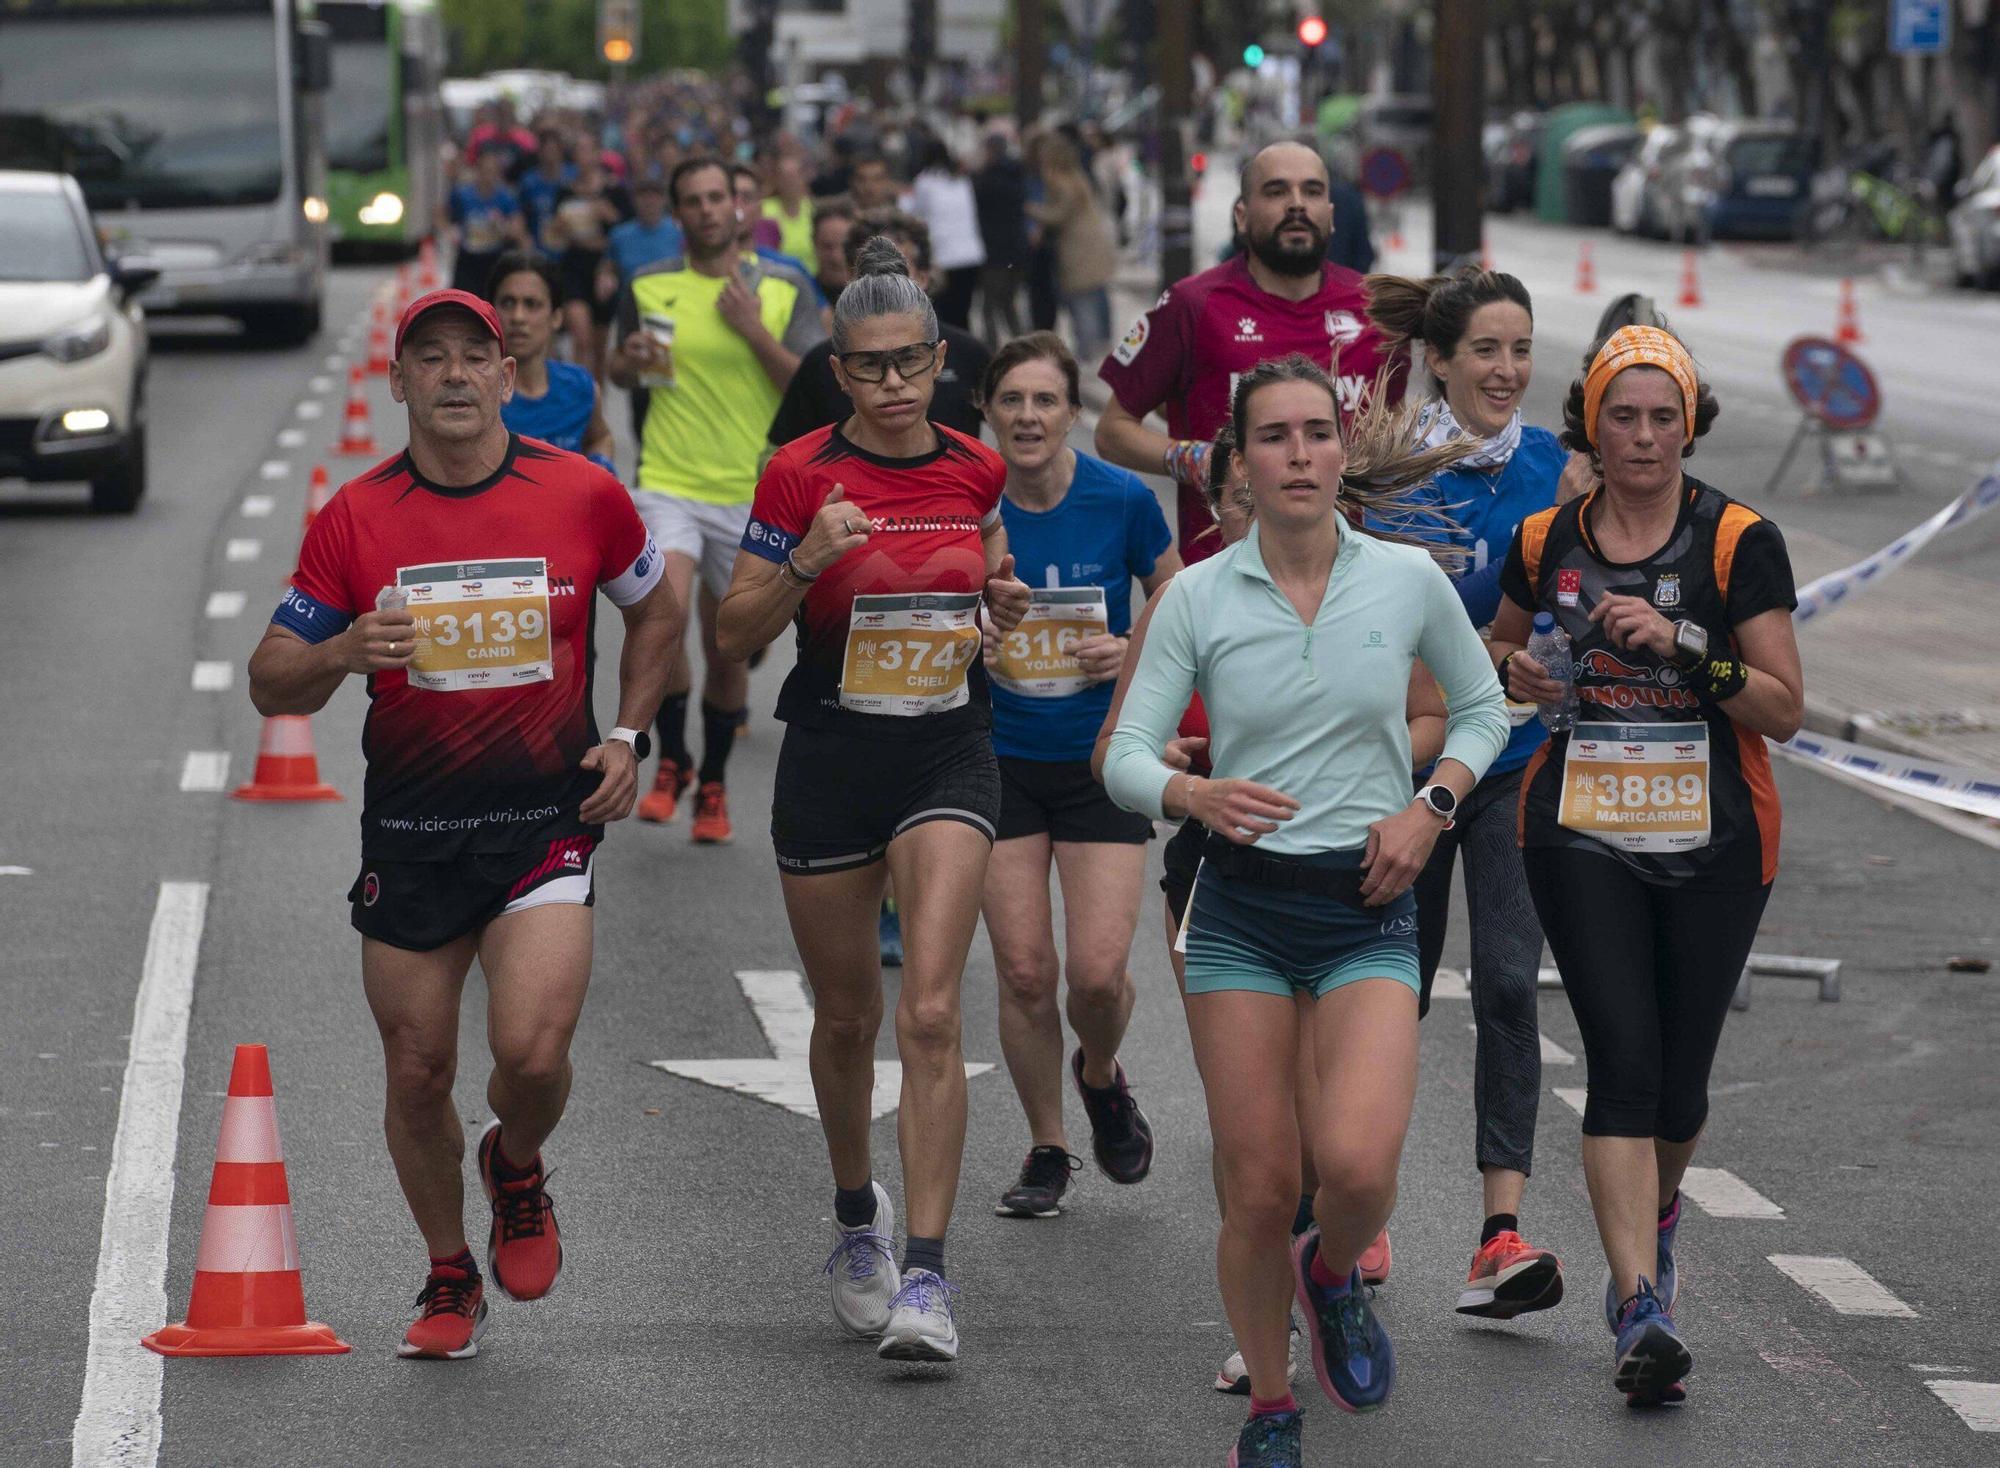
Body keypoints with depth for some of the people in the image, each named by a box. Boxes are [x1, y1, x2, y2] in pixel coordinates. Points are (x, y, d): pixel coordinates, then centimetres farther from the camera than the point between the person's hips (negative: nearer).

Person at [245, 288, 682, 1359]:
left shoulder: (583, 496, -2)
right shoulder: (353, 520, -1)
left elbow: (655, 609, 17)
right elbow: (271, 685, 3)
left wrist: (626, 737, 6)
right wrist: (344, 653, -18)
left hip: (547, 818, -1)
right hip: (408, 827, 2)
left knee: (531, 1049, -18)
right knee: (418, 1071, 6)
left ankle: (516, 1170, 18)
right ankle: (450, 1280, 28)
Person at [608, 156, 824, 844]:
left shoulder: (784, 292, 1)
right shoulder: (647, 288, 4)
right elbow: (619, 371, 18)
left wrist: (753, 332, -15)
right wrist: (633, 361, -6)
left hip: (751, 496, 1)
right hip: (669, 484, -1)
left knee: (726, 649, 10)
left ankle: (713, 785, 31)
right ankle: (672, 762, -1)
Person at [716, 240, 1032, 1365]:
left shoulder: (975, 469, 1)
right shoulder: (803, 473, -7)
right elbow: (738, 633, -5)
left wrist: (1003, 599, -2)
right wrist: (806, 561, -23)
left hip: (949, 756, 0)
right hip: (831, 759, 0)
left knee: (931, 1011, -15)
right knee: (847, 1015, 13)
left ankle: (926, 1276, -17)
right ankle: (858, 1214, 40)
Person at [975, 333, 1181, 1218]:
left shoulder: (1123, 501, -9)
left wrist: (1135, 654, -13)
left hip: (1103, 757, -1)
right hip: (999, 759, 1)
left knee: (1098, 972, -9)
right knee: (1024, 971, -1)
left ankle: (1101, 1075, 26)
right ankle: (1046, 1151, 19)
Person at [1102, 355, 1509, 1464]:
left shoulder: (1408, 579, -1)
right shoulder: (1197, 596, -3)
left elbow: (1482, 705, 14)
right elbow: (1126, 757, -4)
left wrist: (1428, 807, -2)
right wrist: (1196, 795, -26)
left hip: (1367, 911, 0)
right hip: (1241, 908, 0)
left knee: (1358, 1163, -21)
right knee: (1257, 1192, -1)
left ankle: (1335, 1276, 15)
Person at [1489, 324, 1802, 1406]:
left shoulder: (1740, 543, -4)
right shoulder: (1544, 543, 4)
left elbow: (1785, 710, -5)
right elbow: (1502, 646, 23)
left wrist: (1684, 645, -19)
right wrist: (1513, 671, -1)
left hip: (1714, 840, 0)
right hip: (1581, 835, 0)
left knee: (1680, 1076, 7)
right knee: (1624, 1058, -14)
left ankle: (1652, 1217, 41)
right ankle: (1643, 1310, -19)